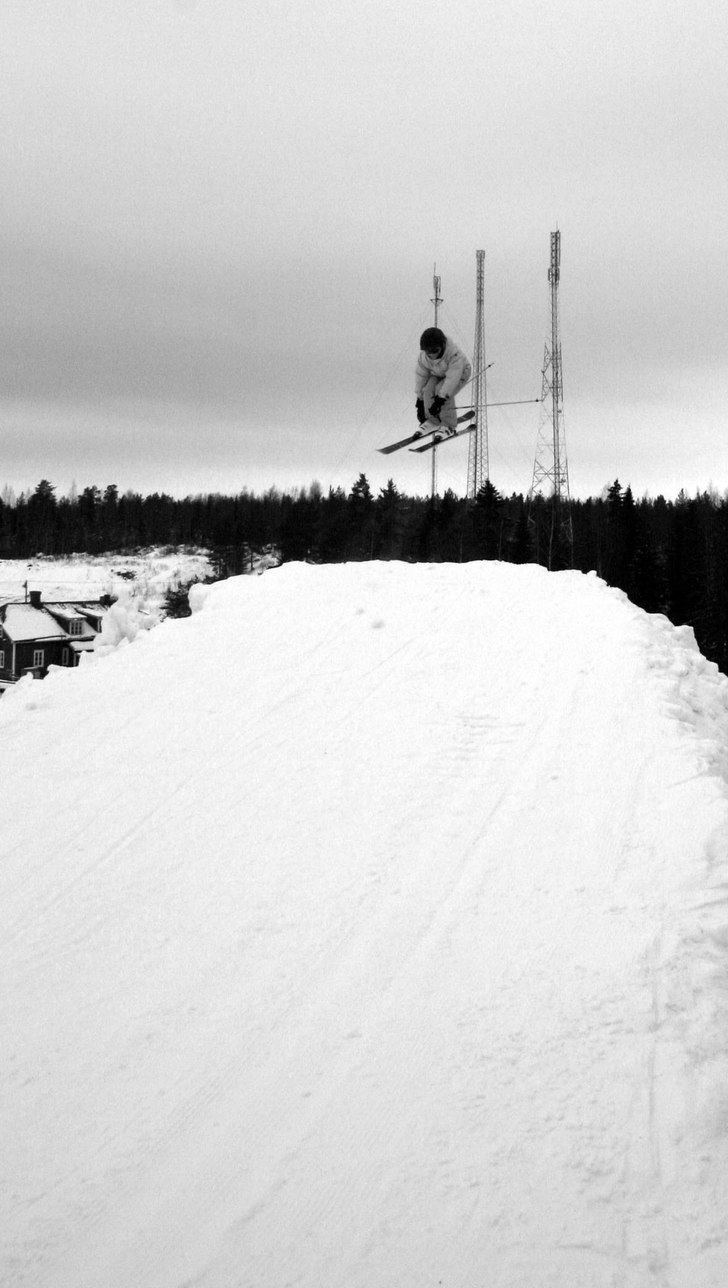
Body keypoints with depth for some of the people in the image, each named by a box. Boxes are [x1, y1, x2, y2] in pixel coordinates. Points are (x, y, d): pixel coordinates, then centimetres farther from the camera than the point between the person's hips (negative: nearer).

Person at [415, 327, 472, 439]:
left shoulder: (454, 355, -39)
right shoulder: (423, 356, -22)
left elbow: (452, 378, -41)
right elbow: (420, 375, -12)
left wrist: (441, 398, -45)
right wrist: (419, 400, -11)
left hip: (460, 373, -5)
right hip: (438, 374, 5)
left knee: (443, 391, -31)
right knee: (428, 389, -23)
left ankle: (449, 426, -16)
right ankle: (431, 420, -2)